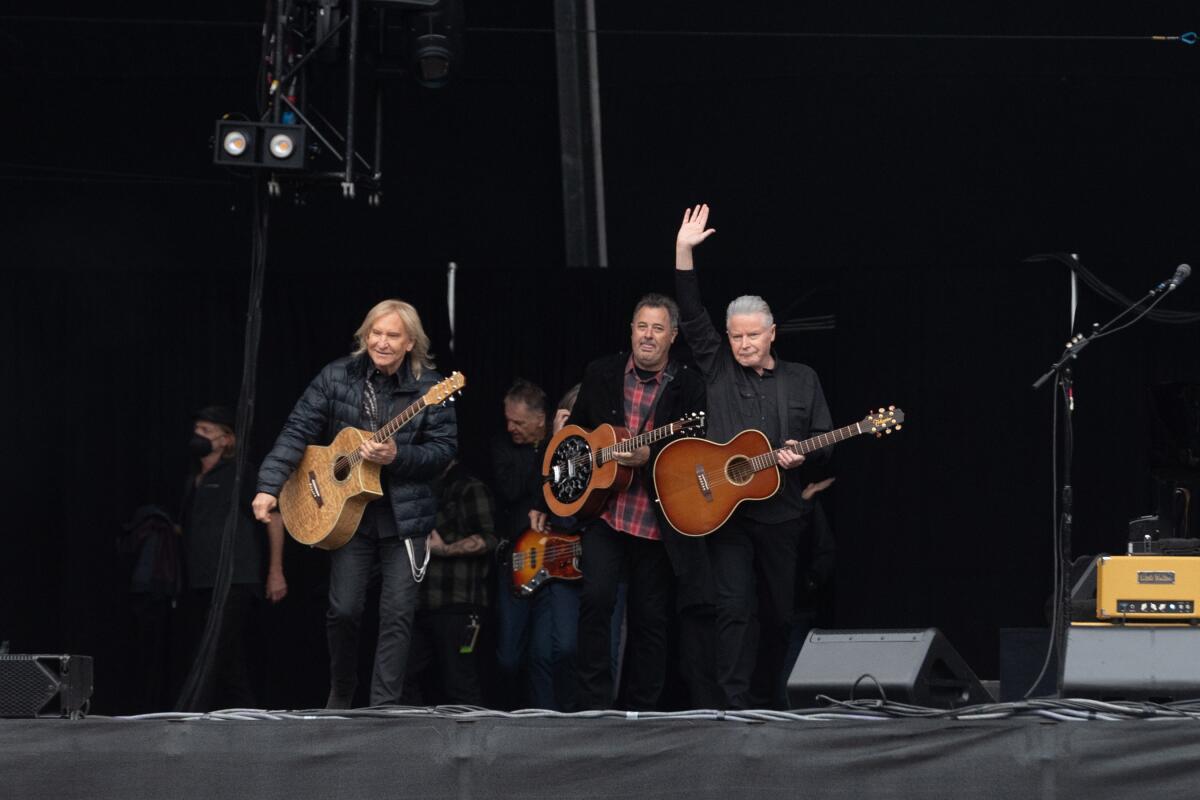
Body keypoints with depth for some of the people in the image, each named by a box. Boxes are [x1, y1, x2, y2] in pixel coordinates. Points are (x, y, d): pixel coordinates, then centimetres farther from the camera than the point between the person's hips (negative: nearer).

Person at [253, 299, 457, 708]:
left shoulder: (429, 389, -4)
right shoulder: (338, 377, -1)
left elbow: (442, 450, -5)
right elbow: (298, 431, -4)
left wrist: (397, 456, -22)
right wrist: (269, 487, -13)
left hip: (405, 516, 0)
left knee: (398, 612, -4)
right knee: (343, 609, -1)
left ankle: (384, 705, 2)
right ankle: (340, 697, 21)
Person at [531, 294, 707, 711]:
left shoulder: (688, 386, -1)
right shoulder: (601, 374, 7)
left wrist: (650, 455, -23)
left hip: (658, 523, -1)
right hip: (604, 514, 1)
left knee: (650, 619, 5)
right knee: (596, 597, -17)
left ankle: (638, 713, 16)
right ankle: (594, 704, -8)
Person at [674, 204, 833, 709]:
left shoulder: (802, 380, 11)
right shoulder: (717, 369, 8)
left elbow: (823, 440, 12)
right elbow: (692, 317, 0)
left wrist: (800, 456, -11)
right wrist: (684, 251, -7)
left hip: (781, 511, 2)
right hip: (726, 510, -2)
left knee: (779, 609, 7)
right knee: (734, 606, -10)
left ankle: (771, 700, 21)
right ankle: (734, 701, -12)